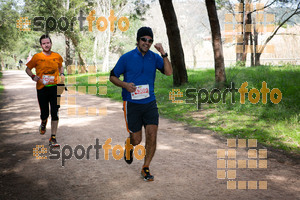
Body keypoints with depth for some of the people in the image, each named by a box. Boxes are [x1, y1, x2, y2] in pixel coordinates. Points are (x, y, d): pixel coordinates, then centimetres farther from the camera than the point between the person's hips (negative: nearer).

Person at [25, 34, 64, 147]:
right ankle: (43, 123, 45)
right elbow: (28, 69, 10)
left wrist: (62, 74, 6)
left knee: (55, 114, -6)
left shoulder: (57, 56, 5)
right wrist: (33, 76, -10)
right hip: (42, 88, -1)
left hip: (54, 87, 1)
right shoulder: (37, 57, -1)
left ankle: (53, 138, 2)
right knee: (44, 113, 6)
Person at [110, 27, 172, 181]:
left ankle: (145, 168, 12)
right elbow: (112, 76, 4)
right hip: (131, 104, -2)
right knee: (136, 140, 3)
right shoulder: (126, 58, -2)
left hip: (150, 103, 2)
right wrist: (125, 85, -14)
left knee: (152, 136, -7)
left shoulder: (154, 57, 5)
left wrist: (163, 54, -18)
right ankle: (129, 145, 41)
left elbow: (169, 72, -8)